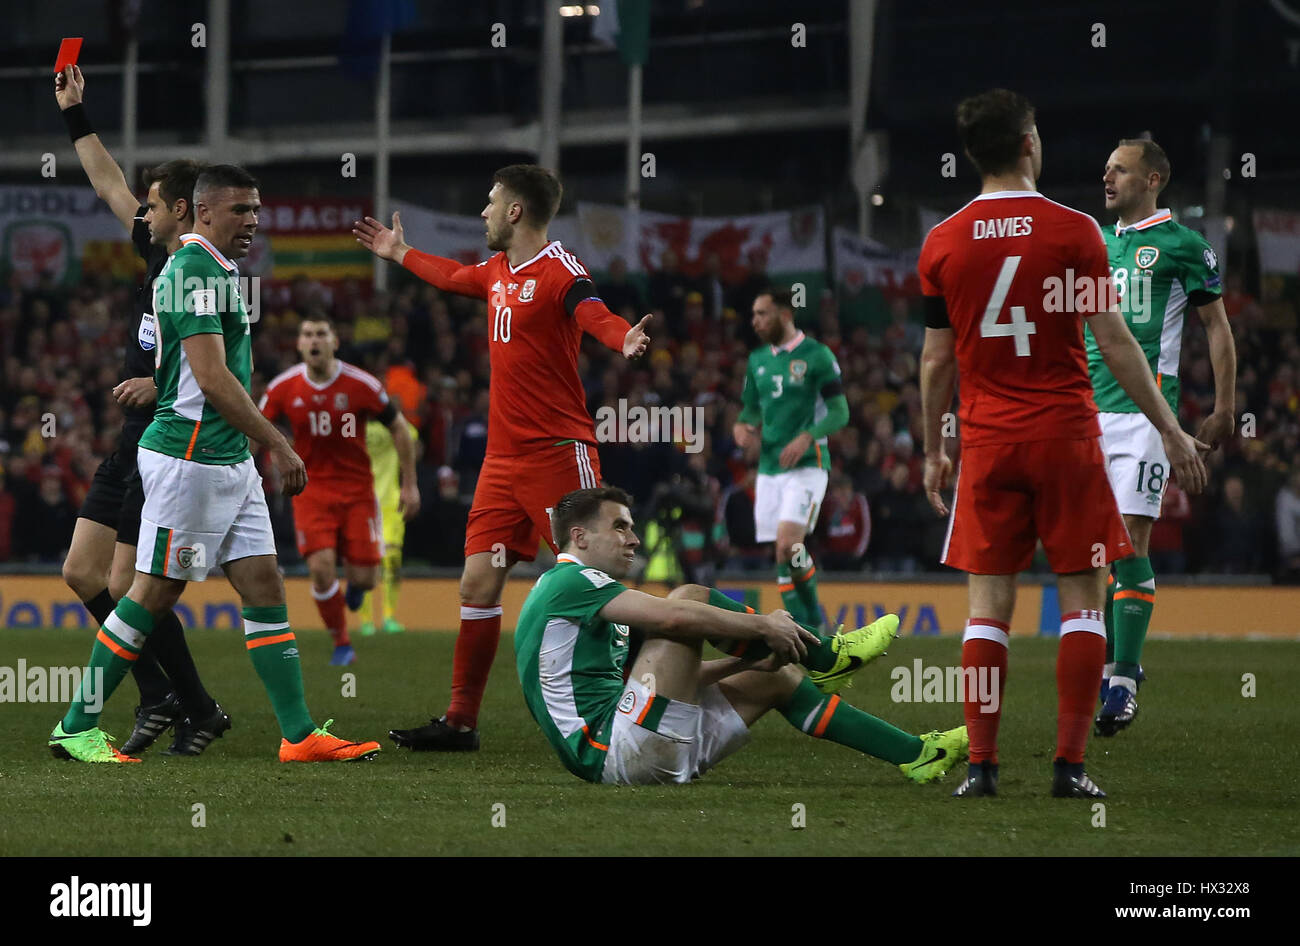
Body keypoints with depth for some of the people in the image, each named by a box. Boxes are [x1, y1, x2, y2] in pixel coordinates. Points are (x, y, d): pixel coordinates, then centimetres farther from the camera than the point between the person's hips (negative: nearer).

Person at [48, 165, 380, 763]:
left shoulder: (214, 269, 16)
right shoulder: (195, 270, -15)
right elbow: (212, 377, -21)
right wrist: (278, 446, -19)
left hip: (229, 462, 10)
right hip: (189, 460, -10)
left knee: (265, 586, 5)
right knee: (153, 596, -3)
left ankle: (300, 734, 4)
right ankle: (76, 729, 5)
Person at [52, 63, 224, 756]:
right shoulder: (161, 255, 10)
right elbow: (110, 188, 22)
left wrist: (166, 385, -28)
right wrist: (76, 117, 24)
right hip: (133, 442, 9)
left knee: (128, 587, -9)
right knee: (81, 572, 8)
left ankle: (197, 710, 4)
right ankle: (159, 697, 14)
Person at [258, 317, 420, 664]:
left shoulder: (361, 384, -10)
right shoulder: (284, 387, -6)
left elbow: (398, 428, 1)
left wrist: (409, 485, 2)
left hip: (357, 489, 0)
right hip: (311, 489, 0)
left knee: (364, 576, -5)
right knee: (321, 567, -18)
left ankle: (354, 583, 36)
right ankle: (342, 644, 4)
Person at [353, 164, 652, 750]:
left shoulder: (559, 271, -12)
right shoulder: (496, 271, 14)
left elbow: (597, 316, -31)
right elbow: (453, 277, 37)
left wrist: (624, 339, -53)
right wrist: (399, 253, 52)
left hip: (558, 453, -8)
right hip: (504, 456, 8)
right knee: (478, 581, 7)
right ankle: (460, 721, 14)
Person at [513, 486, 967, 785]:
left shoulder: (585, 595, 26)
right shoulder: (568, 582, -8)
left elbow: (670, 675, 24)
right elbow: (671, 617, -21)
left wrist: (748, 659, 10)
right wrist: (762, 626, -13)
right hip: (615, 751, -11)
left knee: (773, 679, 16)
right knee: (688, 597, -14)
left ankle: (914, 754, 15)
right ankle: (824, 654, 1)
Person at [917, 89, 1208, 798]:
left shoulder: (943, 244, 2)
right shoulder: (1073, 231, -6)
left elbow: (937, 358, 6)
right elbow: (1113, 341, -6)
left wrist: (932, 451, 17)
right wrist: (1170, 428, 1)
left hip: (987, 441, 2)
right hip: (1065, 433, -2)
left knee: (988, 604, 5)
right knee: (1081, 596, 3)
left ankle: (980, 765, 0)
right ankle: (1069, 764, -2)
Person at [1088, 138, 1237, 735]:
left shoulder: (1181, 245, -2)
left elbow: (1218, 328, 2)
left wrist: (1224, 410, -3)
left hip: (1144, 410, -6)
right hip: (1089, 411, 6)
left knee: (1131, 540, -12)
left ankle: (1124, 681, -11)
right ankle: (1108, 667, 16)